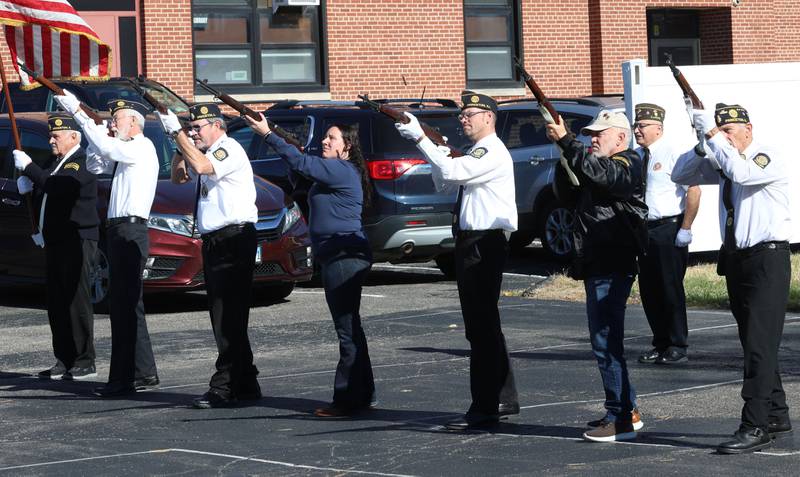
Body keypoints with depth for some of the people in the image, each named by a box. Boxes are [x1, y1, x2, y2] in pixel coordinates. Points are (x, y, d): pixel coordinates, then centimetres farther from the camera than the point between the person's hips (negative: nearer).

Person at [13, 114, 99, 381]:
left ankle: (85, 363, -6)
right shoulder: (59, 163, 19)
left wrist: (28, 167, -18)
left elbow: (57, 186, -26)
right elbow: (49, 193, 28)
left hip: (77, 241, -10)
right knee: (57, 304, 8)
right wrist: (28, 186, 8)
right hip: (56, 243, 10)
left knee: (76, 301, -9)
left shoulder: (81, 162, -12)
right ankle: (64, 361, 12)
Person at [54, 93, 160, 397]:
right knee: (128, 304, 17)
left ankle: (122, 380, -13)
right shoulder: (125, 152, 20)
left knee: (124, 305, -12)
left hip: (130, 231, -10)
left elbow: (108, 148, -24)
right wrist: (97, 131, 11)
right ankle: (145, 371, 26)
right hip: (120, 232, 10)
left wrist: (78, 113, -20)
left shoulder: (142, 148, -9)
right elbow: (95, 165, 25)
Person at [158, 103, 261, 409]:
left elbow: (201, 166, -27)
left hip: (234, 240, -11)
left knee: (228, 317, -12)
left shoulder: (229, 149, -10)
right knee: (224, 318, 13)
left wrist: (176, 132, -21)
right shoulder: (206, 152, 19)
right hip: (214, 242, 11)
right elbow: (179, 177, 27)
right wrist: (179, 145, 11)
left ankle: (225, 387, -13)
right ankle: (246, 384, 20)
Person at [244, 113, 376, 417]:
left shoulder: (342, 170, -13)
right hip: (336, 258, 11)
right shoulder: (334, 171, 21)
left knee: (348, 329, -9)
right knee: (349, 328, 15)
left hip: (345, 257, -11)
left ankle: (349, 399, -8)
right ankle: (363, 395, 21)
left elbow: (300, 163, -18)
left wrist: (267, 134, -17)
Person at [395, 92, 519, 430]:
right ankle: (504, 399, 26)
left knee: (482, 326, -10)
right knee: (485, 325, 17)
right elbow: (445, 178, 20)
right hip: (470, 242, 11)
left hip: (485, 243, -11)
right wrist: (436, 147, 6)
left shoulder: (493, 153, -13)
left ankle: (484, 409, -9)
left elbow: (450, 172, -23)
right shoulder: (475, 154, 20)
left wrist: (420, 138, -18)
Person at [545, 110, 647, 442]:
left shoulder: (627, 164, -9)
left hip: (611, 268, -11)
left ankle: (620, 419, -10)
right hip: (597, 266, 11)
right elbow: (569, 196, 18)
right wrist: (565, 156, 6)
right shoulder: (603, 166, 22)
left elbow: (598, 171, -29)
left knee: (606, 342, -11)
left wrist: (565, 141, -27)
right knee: (606, 341, 15)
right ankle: (628, 411, 22)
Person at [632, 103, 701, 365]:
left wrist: (685, 229, -16)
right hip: (645, 230, 7)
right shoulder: (636, 157, 10)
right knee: (648, 289, 10)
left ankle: (678, 347, 6)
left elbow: (694, 191, -15)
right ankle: (660, 344, 20)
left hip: (670, 229, -7)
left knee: (670, 287, -3)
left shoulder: (673, 155, -11)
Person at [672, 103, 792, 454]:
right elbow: (681, 175, 13)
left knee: (760, 344, -12)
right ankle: (777, 417, 25)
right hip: (736, 259, 9)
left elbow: (740, 172, -31)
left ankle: (755, 427, -14)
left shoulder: (769, 158, -11)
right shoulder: (721, 161, 11)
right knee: (754, 344, 14)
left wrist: (712, 133, -24)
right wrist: (705, 144, -2)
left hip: (767, 260, -8)